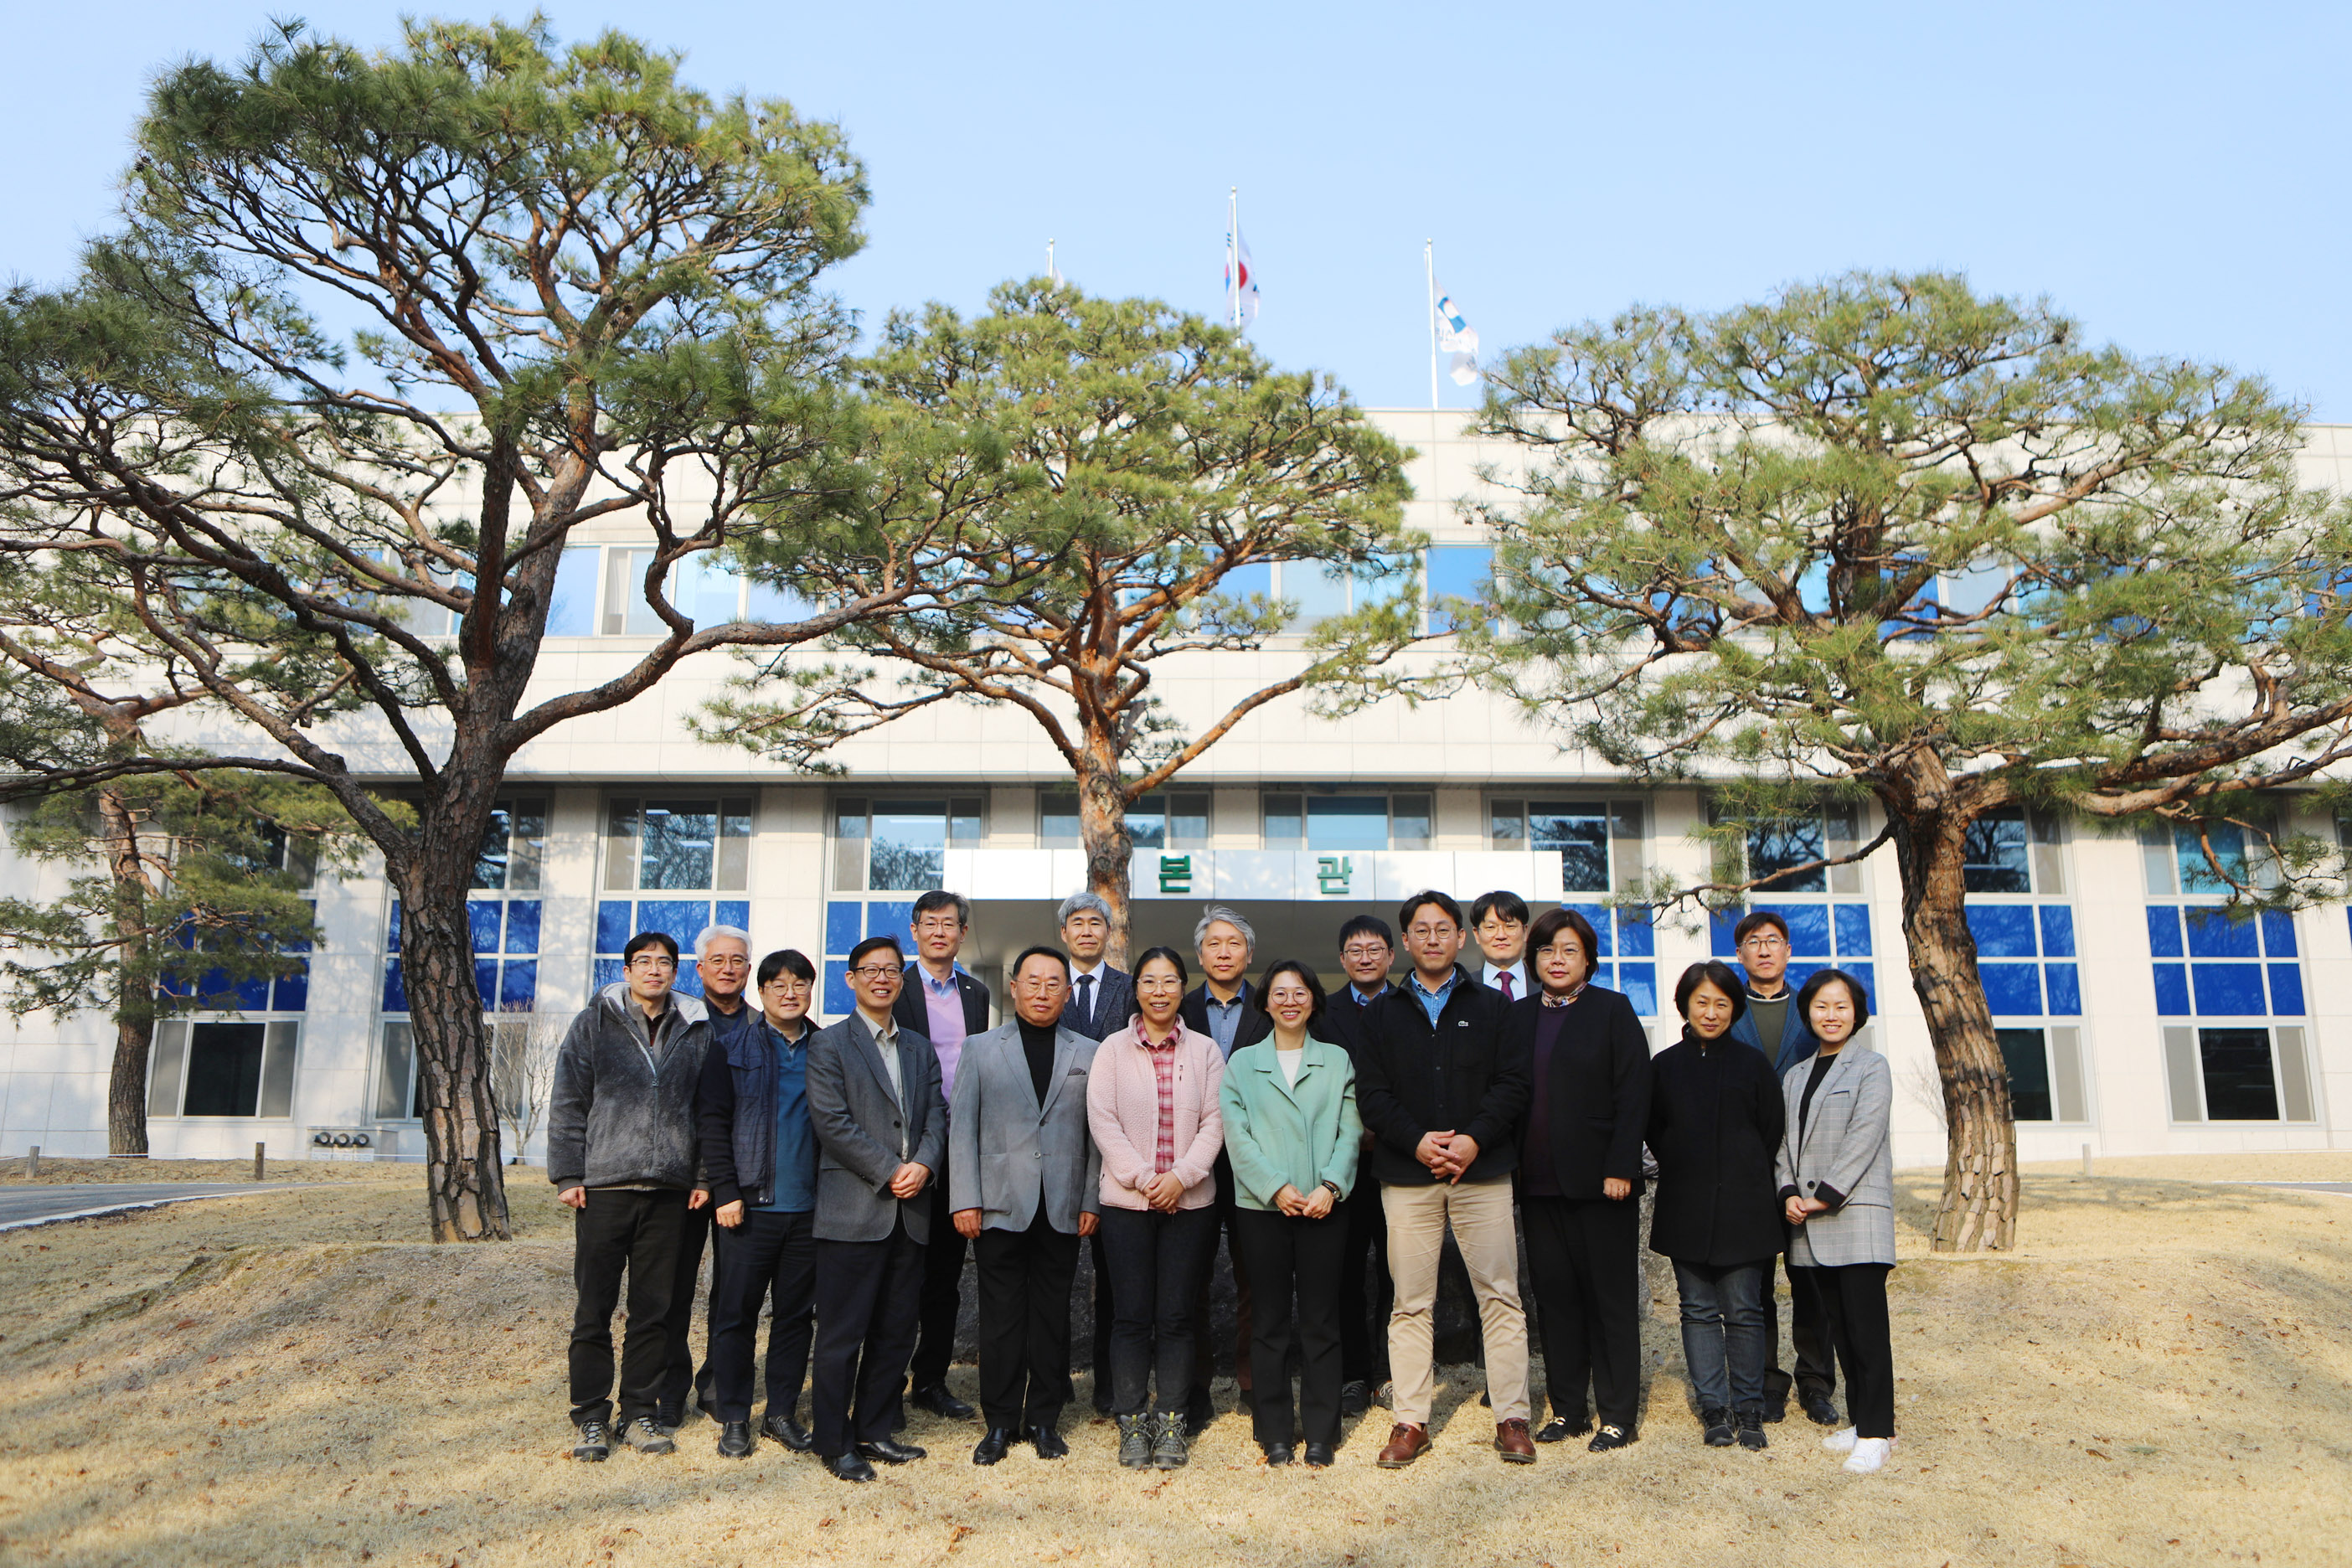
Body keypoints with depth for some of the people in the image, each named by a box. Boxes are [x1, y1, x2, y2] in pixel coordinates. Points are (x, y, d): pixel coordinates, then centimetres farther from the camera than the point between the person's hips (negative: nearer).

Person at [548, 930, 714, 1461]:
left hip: (671, 1192, 2)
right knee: (594, 1309, 3)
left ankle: (640, 1413, 19)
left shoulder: (697, 1032, 9)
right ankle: (591, 1417, 15)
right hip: (603, 1188, -2)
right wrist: (567, 1174, -4)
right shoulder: (594, 1024, 4)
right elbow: (568, 1103, 2)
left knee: (655, 1310, 7)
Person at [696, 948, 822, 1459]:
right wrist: (724, 1191, -9)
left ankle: (782, 1412, 20)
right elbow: (713, 1124, -1)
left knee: (797, 1314, 8)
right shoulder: (730, 1049, 3)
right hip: (750, 1205, -2)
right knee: (736, 1313, 2)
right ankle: (733, 1417, 15)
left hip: (809, 1206, 2)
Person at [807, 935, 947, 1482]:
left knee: (896, 1331, 10)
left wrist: (923, 1164, -9)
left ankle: (873, 1431, 23)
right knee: (842, 1334, 0)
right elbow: (832, 1121, -9)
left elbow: (936, 1116, 10)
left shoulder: (921, 1049, 17)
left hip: (910, 1211, 5)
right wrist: (890, 1171, -13)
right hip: (853, 1210, -5)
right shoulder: (829, 1045, 0)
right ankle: (834, 1443, 12)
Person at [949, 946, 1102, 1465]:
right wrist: (966, 1200, -5)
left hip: (1062, 1208, 1)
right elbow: (961, 1126, 2)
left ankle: (1044, 1419, 20)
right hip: (1000, 1206, -1)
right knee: (1000, 1318, 3)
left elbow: (1097, 1133, 7)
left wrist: (1091, 1201, 1)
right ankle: (1000, 1422, 16)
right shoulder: (980, 1049, 6)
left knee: (1053, 1317, 7)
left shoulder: (1088, 1055, 8)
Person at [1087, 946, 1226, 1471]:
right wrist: (1143, 1179, -11)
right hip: (1126, 1200, -1)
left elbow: (1214, 1122, 1)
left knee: (1177, 1316, 3)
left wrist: (1180, 1176, -12)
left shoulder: (1205, 1050, 7)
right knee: (1132, 1316, 2)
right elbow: (1102, 1120, -2)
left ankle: (1170, 1421, 14)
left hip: (1190, 1201, 1)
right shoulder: (1113, 1049, 4)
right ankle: (1131, 1422, 13)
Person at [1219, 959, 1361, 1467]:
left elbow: (1350, 1130, 3)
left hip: (1324, 1206, 0)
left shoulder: (1338, 1060, 11)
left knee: (1321, 1319, 3)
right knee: (1271, 1318, 4)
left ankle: (1321, 1432, 12)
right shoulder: (1241, 1063, 9)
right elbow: (1236, 1135, 0)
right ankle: (1276, 1432, 13)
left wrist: (1330, 1186, -11)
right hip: (1261, 1205, 0)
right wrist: (1276, 1187, -11)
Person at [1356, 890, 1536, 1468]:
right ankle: (1411, 1421, 11)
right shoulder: (1381, 1013, 11)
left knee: (1501, 1296, 0)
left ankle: (1511, 1418, 9)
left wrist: (1473, 1139, -12)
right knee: (1411, 1304, 3)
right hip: (1407, 1174, 1)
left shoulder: (1492, 1007, 9)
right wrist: (1417, 1141, -11)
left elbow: (1513, 1083, 1)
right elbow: (1371, 1093, 3)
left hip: (1482, 1169, 0)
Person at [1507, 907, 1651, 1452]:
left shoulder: (1612, 1010, 0)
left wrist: (1620, 1167, -13)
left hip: (1599, 1180, -4)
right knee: (1553, 1295, 9)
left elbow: (1633, 1094, -6)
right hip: (1538, 1182, 4)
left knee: (1611, 1296, 4)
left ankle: (1618, 1414, 14)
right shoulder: (1517, 1016, 11)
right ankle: (1567, 1408, 20)